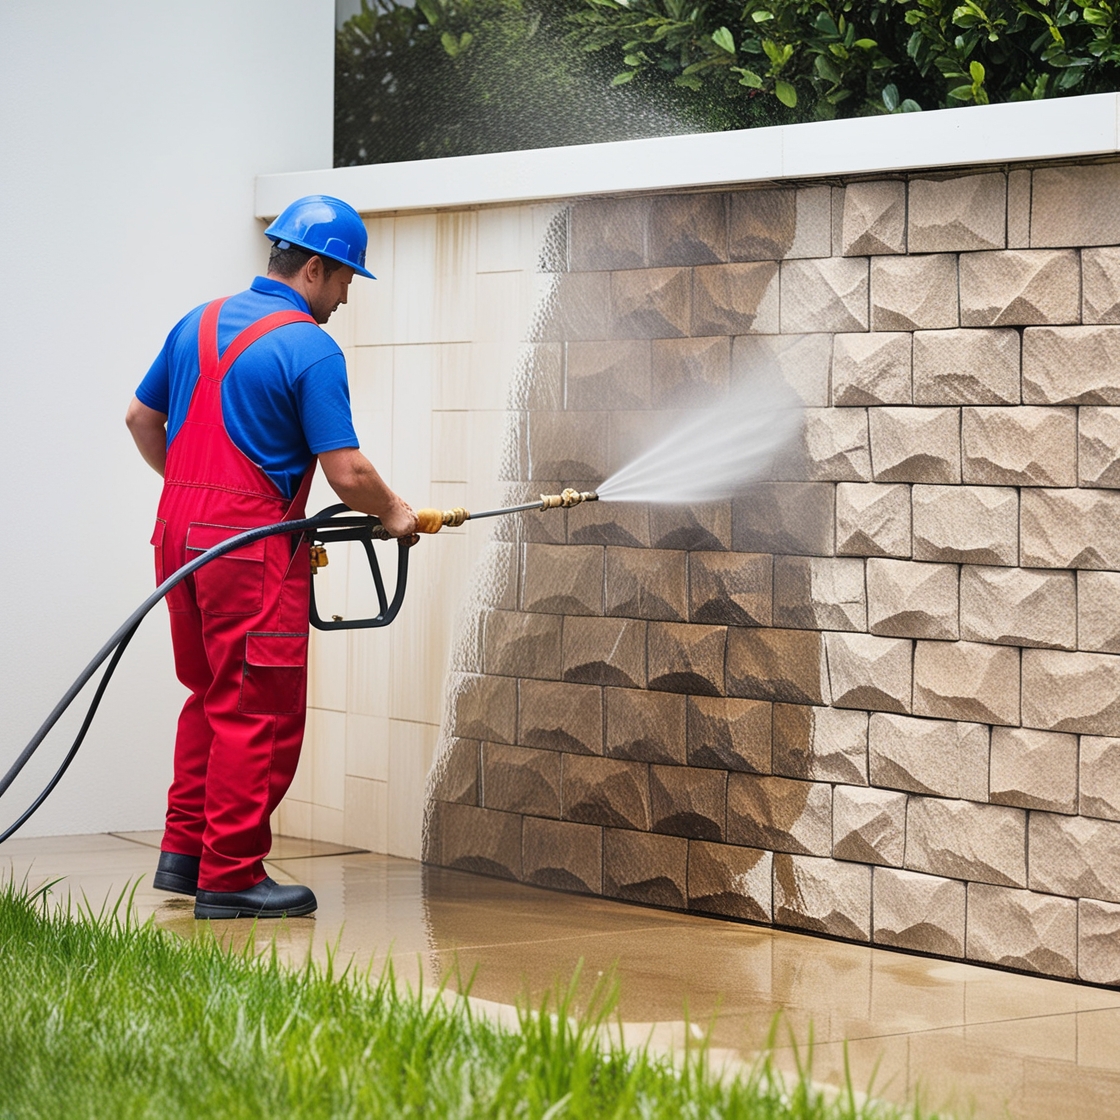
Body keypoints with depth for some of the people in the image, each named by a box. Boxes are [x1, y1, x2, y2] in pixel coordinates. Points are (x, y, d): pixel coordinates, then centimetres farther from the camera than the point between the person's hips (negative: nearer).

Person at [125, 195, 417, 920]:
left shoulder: (198, 323, 12)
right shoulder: (312, 350, -11)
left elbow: (142, 418, 21)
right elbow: (347, 472, -13)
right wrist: (395, 514, 5)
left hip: (180, 532, 8)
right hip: (252, 542, -8)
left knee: (213, 695, 19)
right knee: (260, 711, -1)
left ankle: (186, 851, 20)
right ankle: (230, 877, 1)